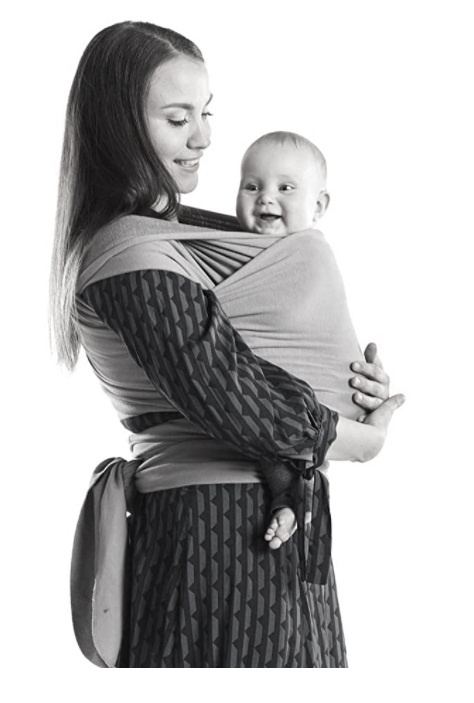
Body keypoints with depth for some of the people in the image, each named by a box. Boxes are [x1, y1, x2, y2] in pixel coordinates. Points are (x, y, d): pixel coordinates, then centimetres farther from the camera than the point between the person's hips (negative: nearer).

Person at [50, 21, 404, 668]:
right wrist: (364, 439, -8)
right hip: (222, 532, -10)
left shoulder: (169, 233, 15)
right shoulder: (131, 253, -17)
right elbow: (232, 402, -22)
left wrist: (357, 384, 1)